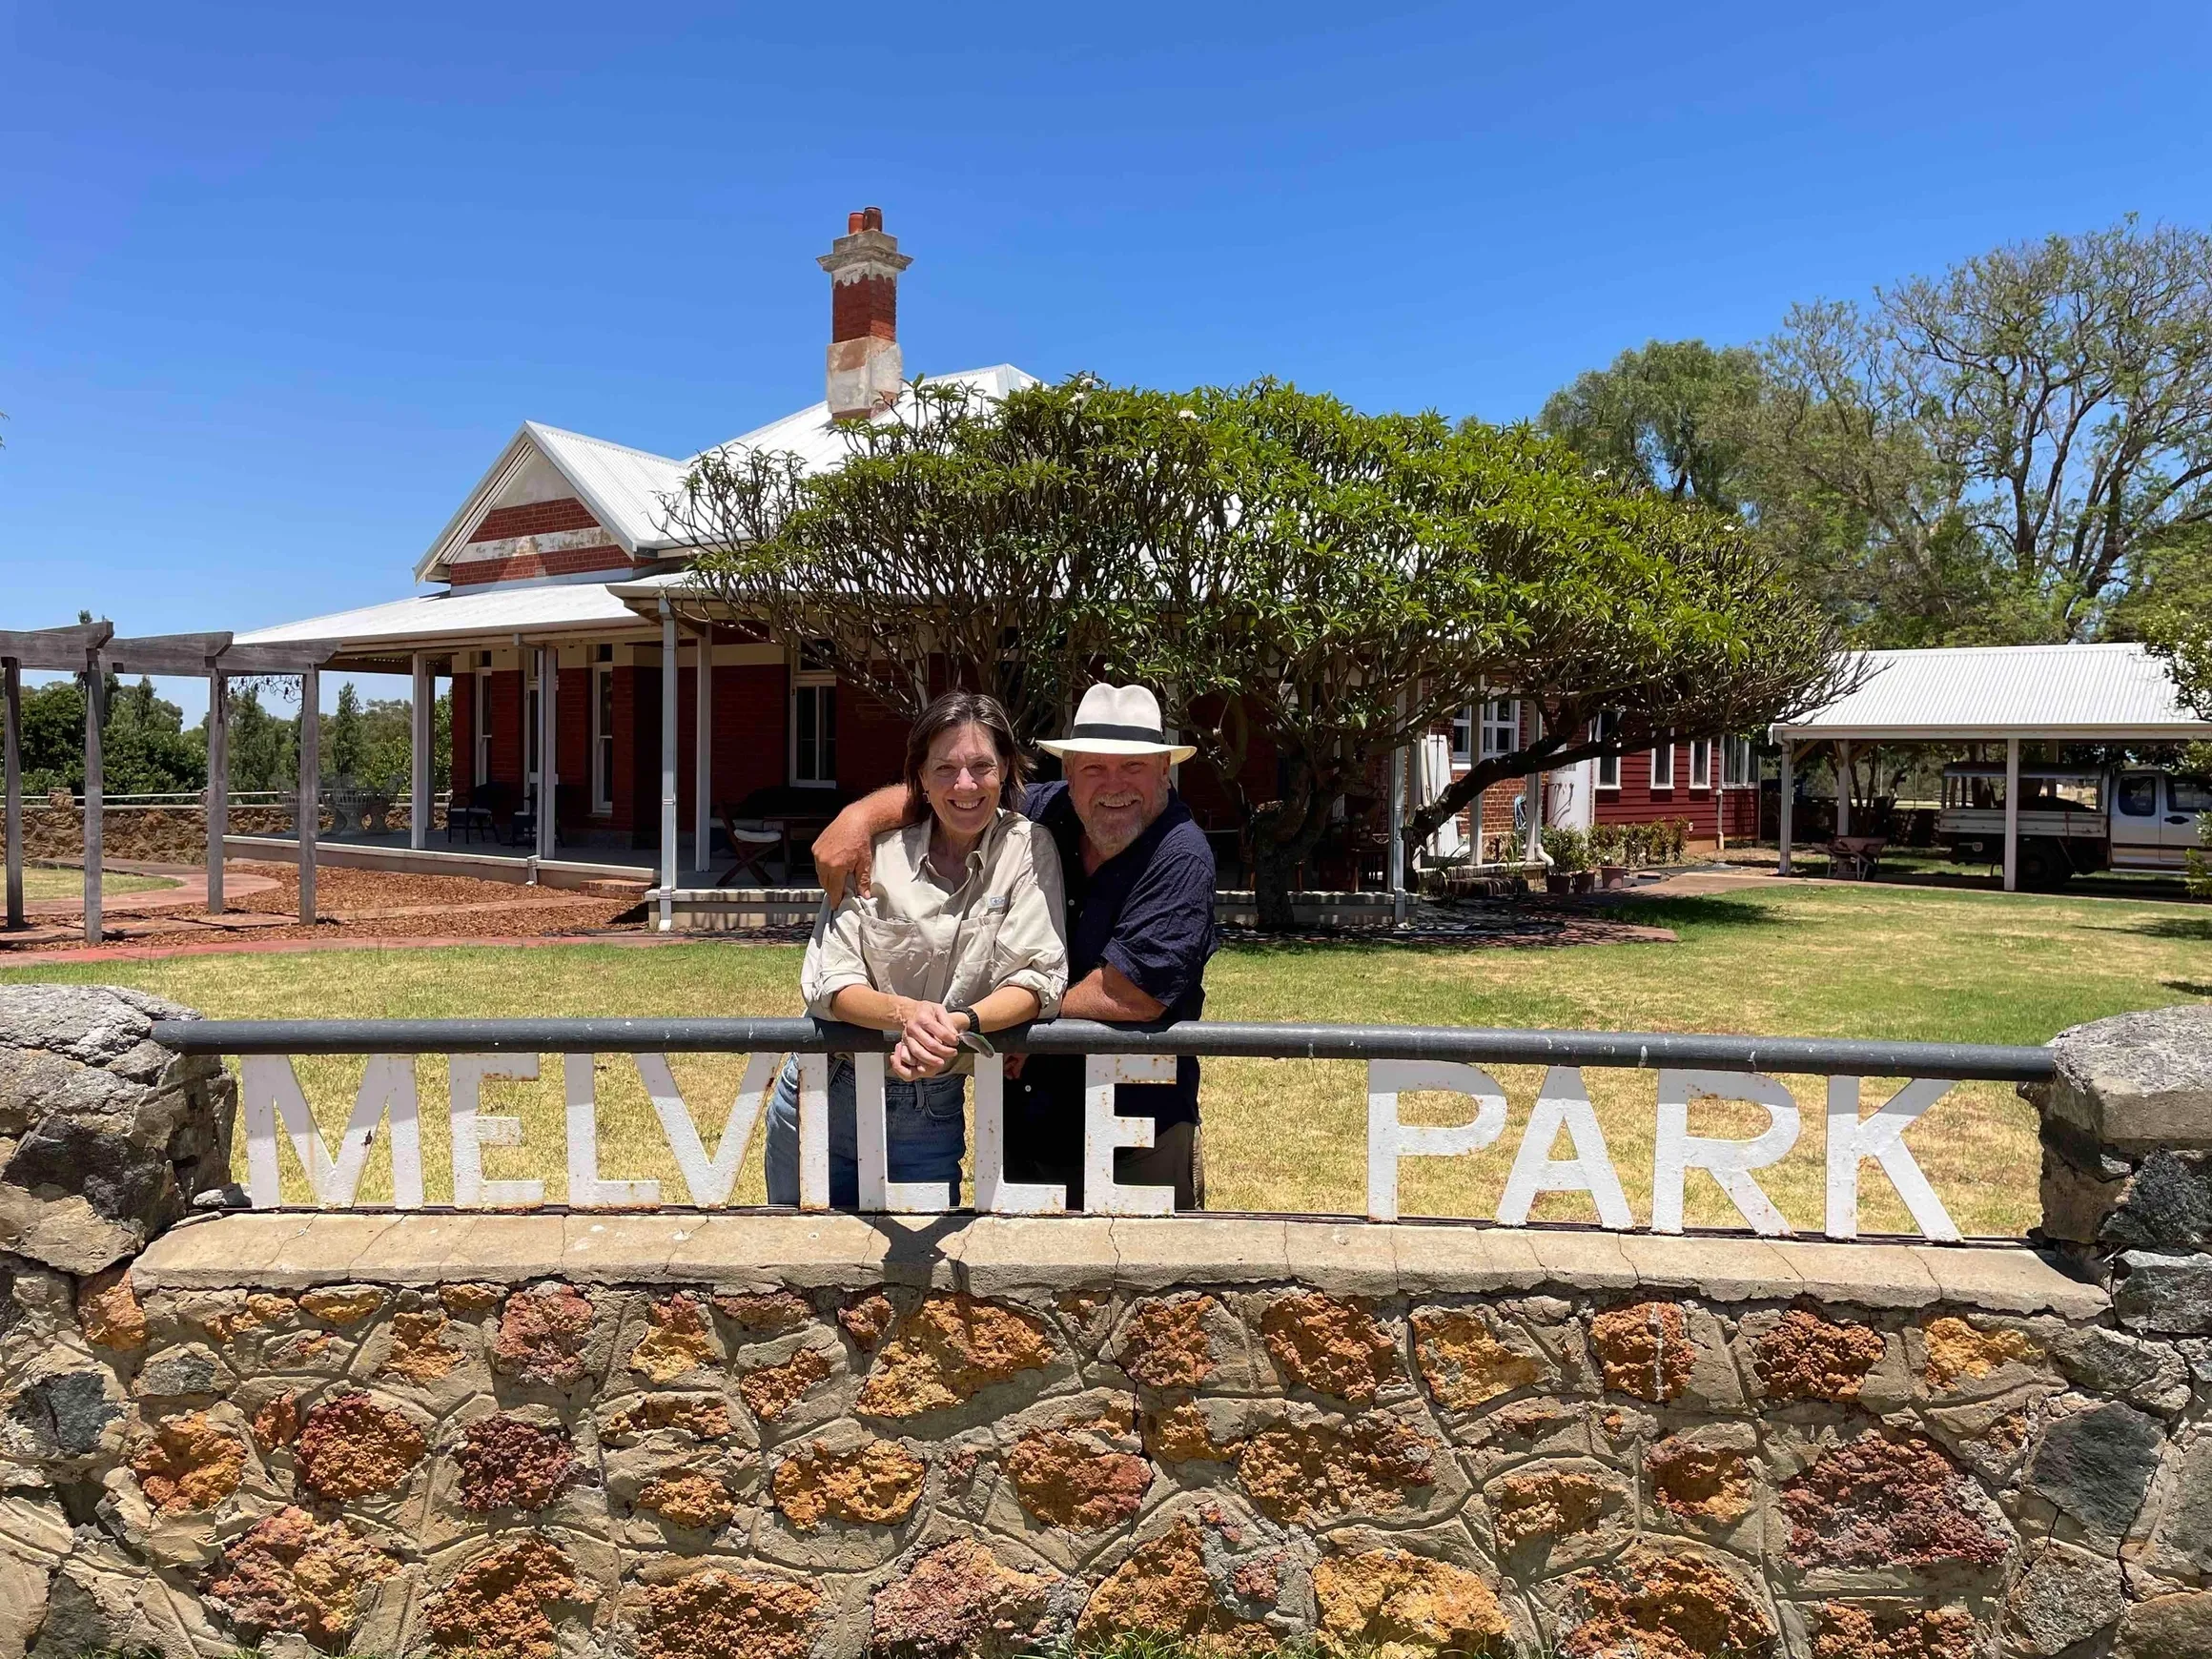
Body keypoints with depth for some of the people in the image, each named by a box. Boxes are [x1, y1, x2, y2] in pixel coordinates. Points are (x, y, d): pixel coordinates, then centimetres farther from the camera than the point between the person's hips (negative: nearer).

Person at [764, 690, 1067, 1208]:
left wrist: (960, 1023, -32)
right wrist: (904, 1012, -31)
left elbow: (1039, 978, -13)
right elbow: (829, 985, -11)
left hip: (932, 1118, -1)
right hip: (823, 1101, 1)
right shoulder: (877, 851, -8)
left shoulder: (1027, 849, -7)